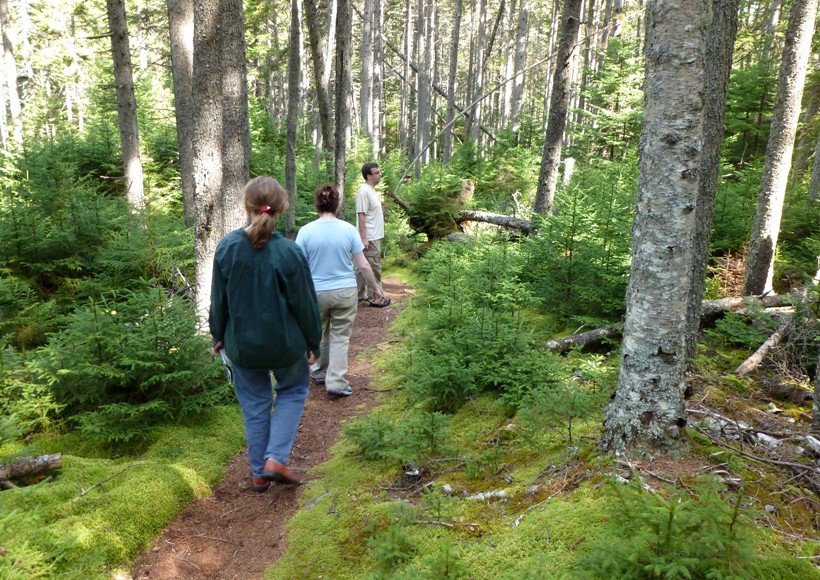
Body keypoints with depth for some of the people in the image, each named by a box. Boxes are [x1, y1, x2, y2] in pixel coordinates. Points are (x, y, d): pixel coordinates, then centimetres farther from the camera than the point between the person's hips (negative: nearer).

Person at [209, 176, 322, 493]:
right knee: (293, 389, 23)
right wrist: (312, 340, 4)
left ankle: (259, 473, 29)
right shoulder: (289, 252, -21)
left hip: (242, 343, 3)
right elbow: (304, 302, -11)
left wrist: (218, 336, 14)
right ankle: (275, 459, 12)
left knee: (254, 404, 19)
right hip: (284, 343, -2)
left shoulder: (227, 247, -12)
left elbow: (219, 299, -2)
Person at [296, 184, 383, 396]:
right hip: (345, 291, 0)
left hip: (316, 293, 1)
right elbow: (363, 265, -4)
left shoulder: (306, 231, -9)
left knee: (319, 334, 20)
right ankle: (336, 382, 6)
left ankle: (320, 372, 36)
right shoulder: (349, 230, -7)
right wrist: (375, 288, 10)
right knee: (340, 337, 8)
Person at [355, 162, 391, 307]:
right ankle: (376, 298, 5)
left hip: (374, 236, 10)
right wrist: (364, 238, -23)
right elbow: (361, 216, -22)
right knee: (374, 268, -3)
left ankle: (359, 294, 23)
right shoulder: (364, 192, -19)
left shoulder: (372, 190, 12)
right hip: (370, 238, -10)